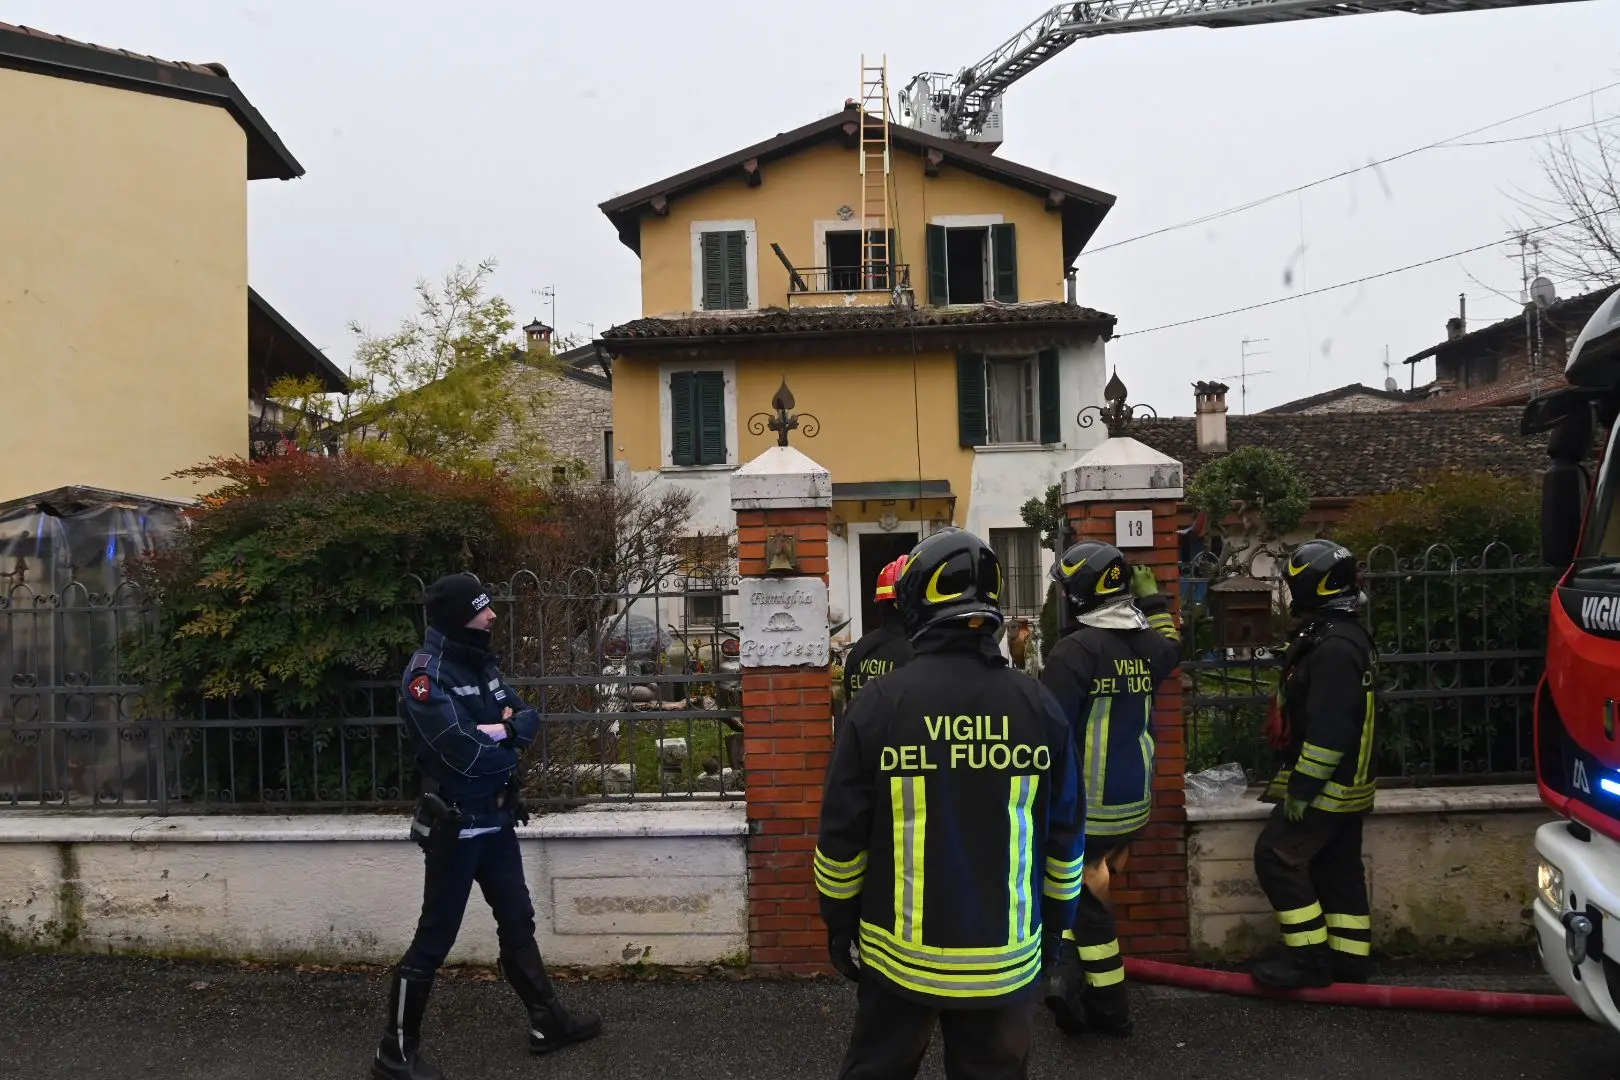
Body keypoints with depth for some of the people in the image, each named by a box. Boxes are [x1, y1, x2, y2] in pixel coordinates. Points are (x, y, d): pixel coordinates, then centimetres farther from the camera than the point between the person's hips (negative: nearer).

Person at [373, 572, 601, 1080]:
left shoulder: (479, 663, 6)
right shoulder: (426, 675, -21)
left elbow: (529, 718, 6)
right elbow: (465, 755, -30)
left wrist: (501, 728, -16)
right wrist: (506, 741, -10)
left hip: (496, 816, 9)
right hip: (457, 822, -9)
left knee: (517, 920, 18)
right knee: (435, 937, 1)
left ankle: (547, 1022, 31)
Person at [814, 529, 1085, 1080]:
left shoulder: (880, 703, -12)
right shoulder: (1038, 705, -5)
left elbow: (843, 836, -7)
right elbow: (1064, 838, 2)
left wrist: (840, 924, 7)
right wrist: (1055, 927, 15)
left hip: (900, 954, -2)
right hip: (1006, 958, 2)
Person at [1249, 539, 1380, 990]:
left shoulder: (1333, 648, -23)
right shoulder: (1344, 637, 12)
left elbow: (1329, 727, -27)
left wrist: (1302, 788, -23)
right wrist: (1302, 780, 23)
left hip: (1327, 785, -10)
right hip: (1345, 783, 10)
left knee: (1276, 857, -6)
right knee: (1337, 868, 15)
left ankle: (1310, 958, 0)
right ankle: (1350, 959, 23)